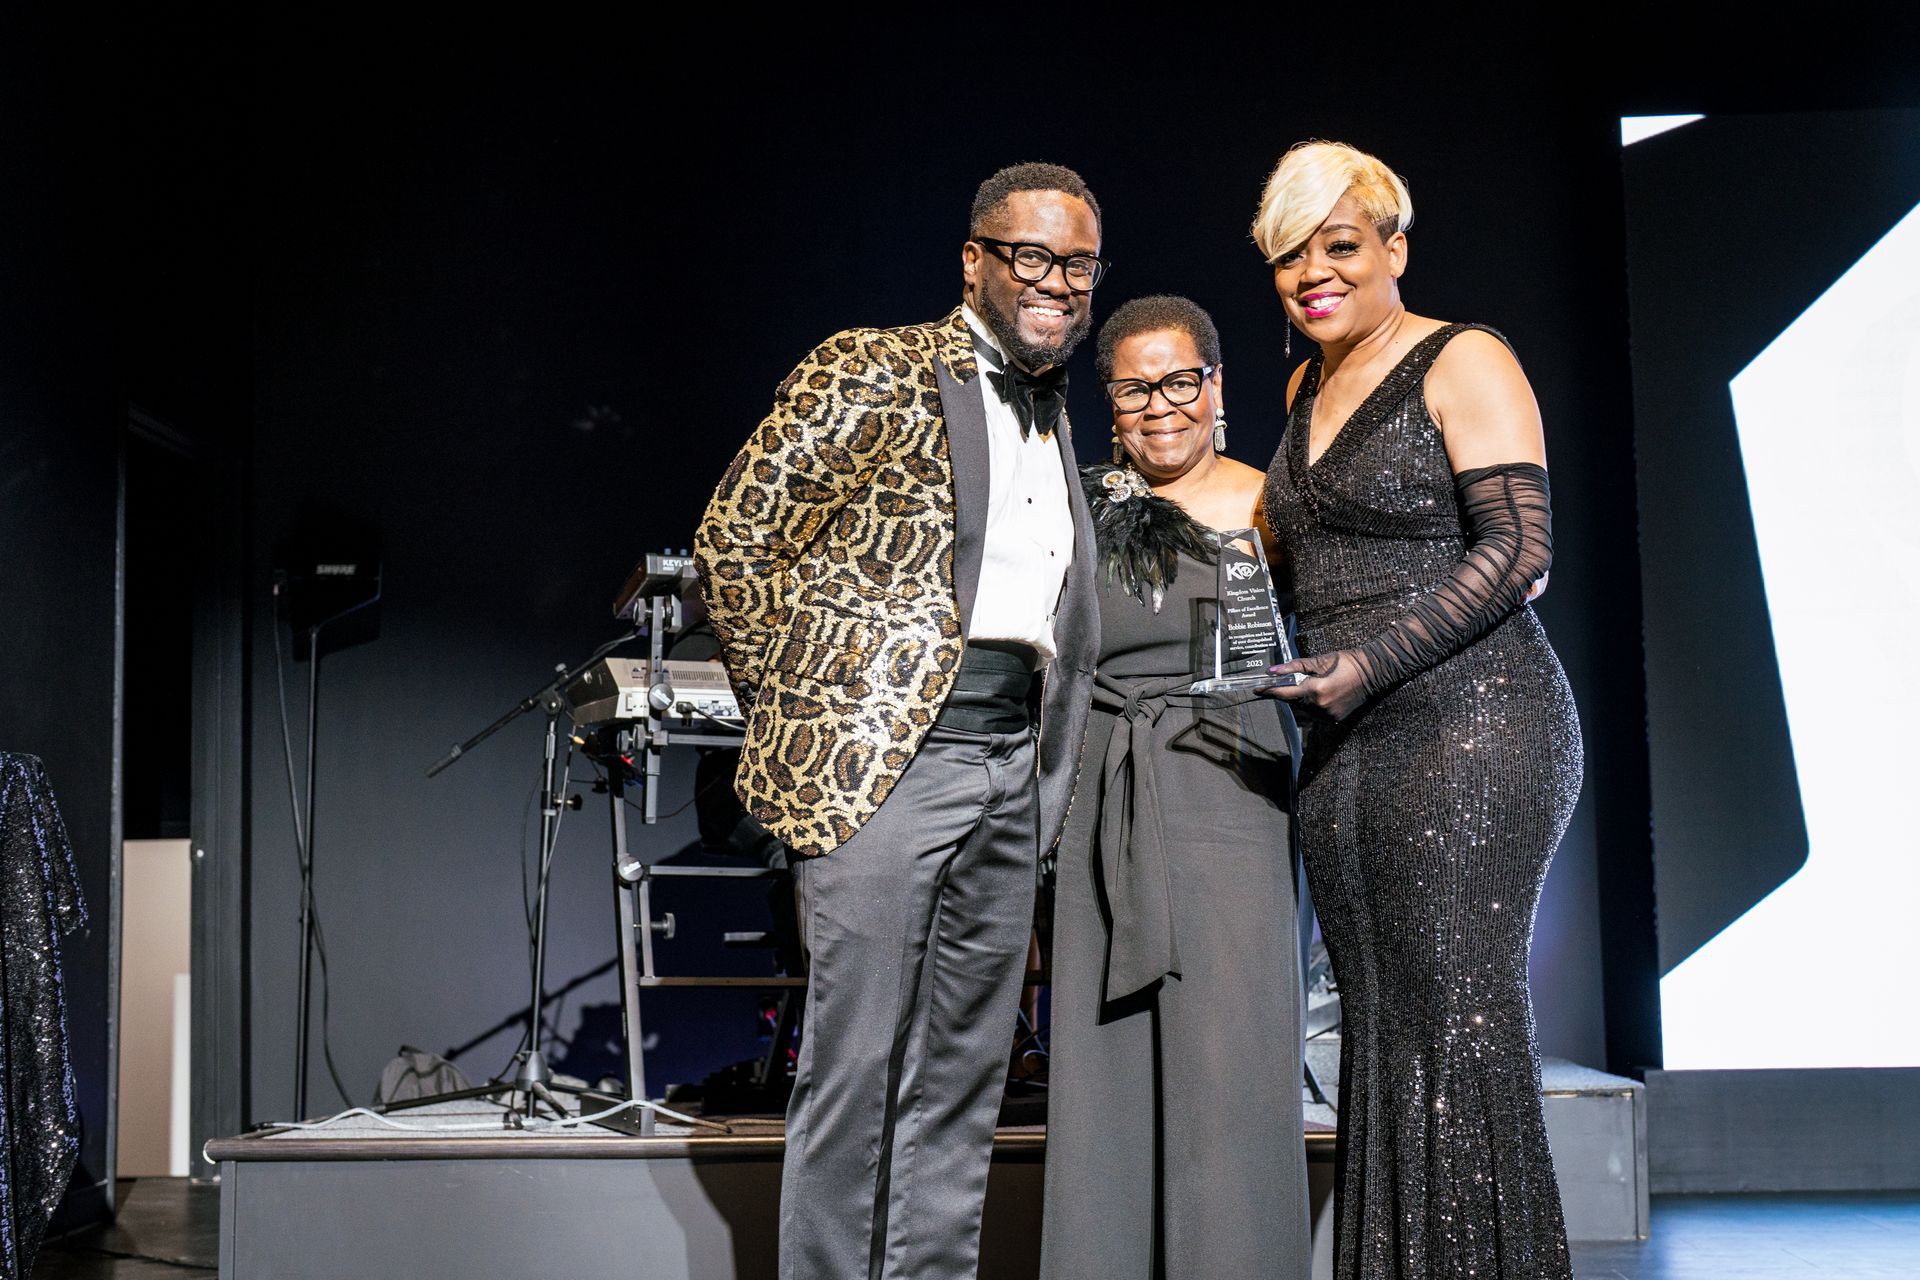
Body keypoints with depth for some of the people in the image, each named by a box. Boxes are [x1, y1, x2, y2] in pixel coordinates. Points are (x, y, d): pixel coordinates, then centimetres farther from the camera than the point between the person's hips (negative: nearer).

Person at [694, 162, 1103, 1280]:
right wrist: (794, 711, -5)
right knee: (856, 1064, -4)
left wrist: (1045, 760, 16)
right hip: (884, 756, -7)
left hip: (1012, 769, 7)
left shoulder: (1053, 419, 20)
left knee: (962, 1081, 9)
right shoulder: (878, 371, -2)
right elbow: (738, 530, -5)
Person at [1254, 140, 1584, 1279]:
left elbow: (1519, 545, -11)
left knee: (1463, 1024, -9)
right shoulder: (1309, 388, 19)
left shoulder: (1465, 363, -3)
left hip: (1470, 727, -7)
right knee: (1380, 1039, 5)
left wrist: (1373, 660, -16)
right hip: (1348, 752, 7)